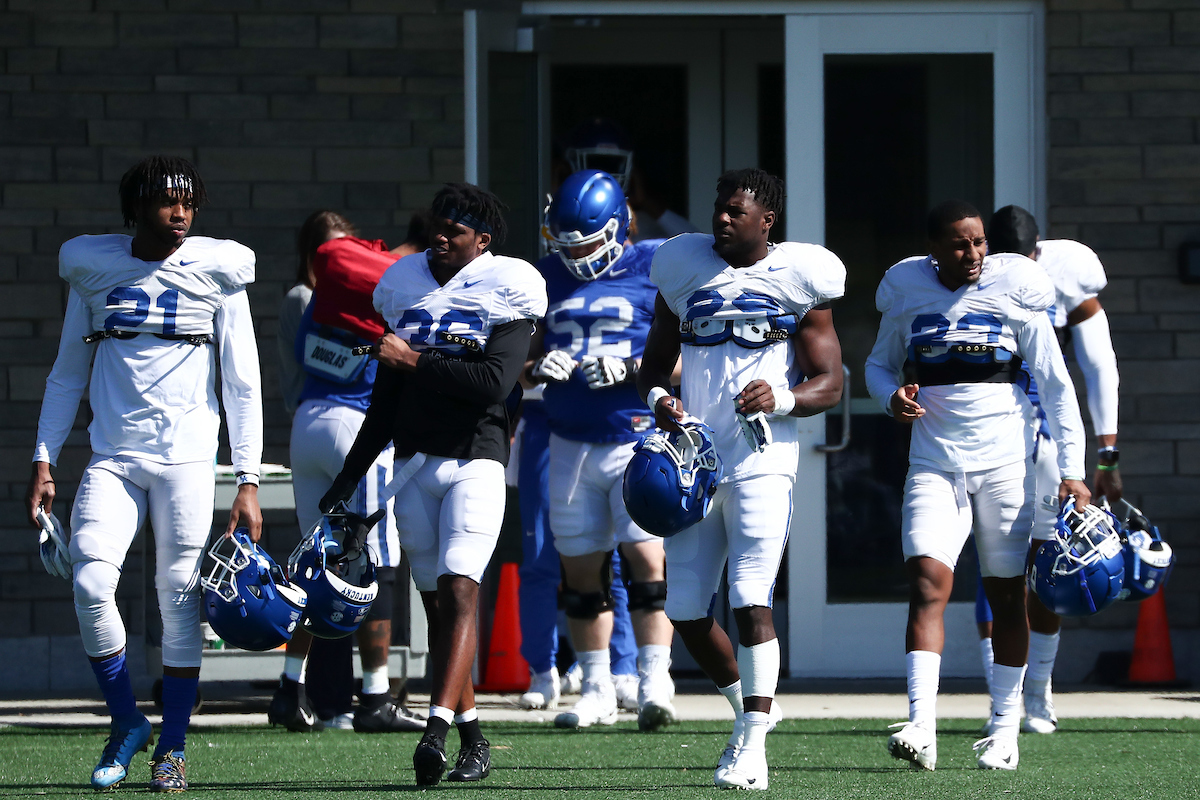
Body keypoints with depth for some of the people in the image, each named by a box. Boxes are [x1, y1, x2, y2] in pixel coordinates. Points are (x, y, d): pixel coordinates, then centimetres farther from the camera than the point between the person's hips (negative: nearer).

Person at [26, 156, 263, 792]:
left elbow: (243, 385, 2)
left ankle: (171, 746, 9)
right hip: (113, 458, 1)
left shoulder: (217, 272, 1)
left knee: (180, 598, -4)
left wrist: (249, 483, -3)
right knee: (91, 581, -16)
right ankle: (126, 724, 2)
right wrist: (44, 461, 7)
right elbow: (68, 374, 14)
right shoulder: (93, 268, 6)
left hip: (187, 457, -1)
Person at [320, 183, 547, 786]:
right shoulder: (407, 288, 13)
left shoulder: (505, 291, -3)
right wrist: (350, 476, 20)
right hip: (414, 460, 6)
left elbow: (493, 383, -17)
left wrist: (414, 360, -13)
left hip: (475, 459, -6)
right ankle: (472, 738, 12)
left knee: (459, 590, -18)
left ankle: (436, 730, -28)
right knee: (436, 601, 6)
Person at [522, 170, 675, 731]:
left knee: (647, 558, -15)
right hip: (571, 447, 5)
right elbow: (524, 357, 16)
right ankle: (596, 691, 14)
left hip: (640, 439, -4)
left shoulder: (654, 268, -3)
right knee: (581, 572, 6)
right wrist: (539, 367, -7)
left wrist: (629, 369, -19)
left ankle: (654, 685, -13)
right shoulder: (548, 278, 11)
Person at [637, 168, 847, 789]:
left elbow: (829, 384, 2)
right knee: (686, 612, 5)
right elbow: (655, 361, 18)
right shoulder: (685, 268, 10)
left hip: (762, 459, -4)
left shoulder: (798, 279, 0)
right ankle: (746, 705, 29)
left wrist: (783, 398, -18)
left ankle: (752, 744, -9)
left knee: (750, 602, -14)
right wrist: (658, 399, -4)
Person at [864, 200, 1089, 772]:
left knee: (1006, 597, 5)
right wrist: (892, 396, -4)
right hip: (933, 463, 1)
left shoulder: (1015, 294, -2)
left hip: (1005, 464, -1)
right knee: (927, 582, -16)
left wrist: (1071, 470, -6)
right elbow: (879, 365, 20)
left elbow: (1056, 386, 1)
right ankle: (921, 729, -25)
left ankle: (1004, 730, 16)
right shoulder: (906, 294, 4)